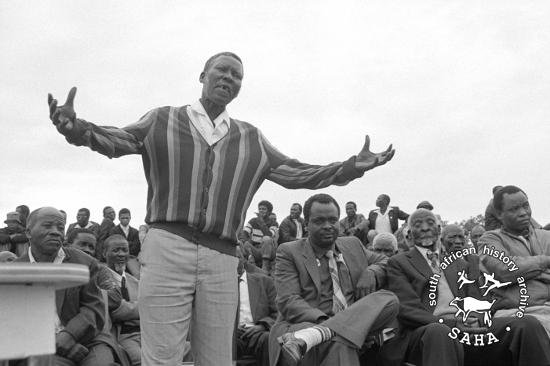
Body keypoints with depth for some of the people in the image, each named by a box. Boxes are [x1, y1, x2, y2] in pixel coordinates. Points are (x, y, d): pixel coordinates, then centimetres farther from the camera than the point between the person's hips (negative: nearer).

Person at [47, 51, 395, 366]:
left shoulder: (251, 138, 18)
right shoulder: (163, 120, 12)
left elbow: (296, 173, 16)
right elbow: (115, 140, 1)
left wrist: (353, 166, 6)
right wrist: (76, 128, -20)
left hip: (221, 260, 3)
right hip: (167, 249, -2)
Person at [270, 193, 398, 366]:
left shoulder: (353, 245, 22)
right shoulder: (288, 252, 5)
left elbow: (383, 261, 34)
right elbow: (288, 301, -6)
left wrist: (370, 274, 8)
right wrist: (323, 320, -24)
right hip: (304, 324, -7)